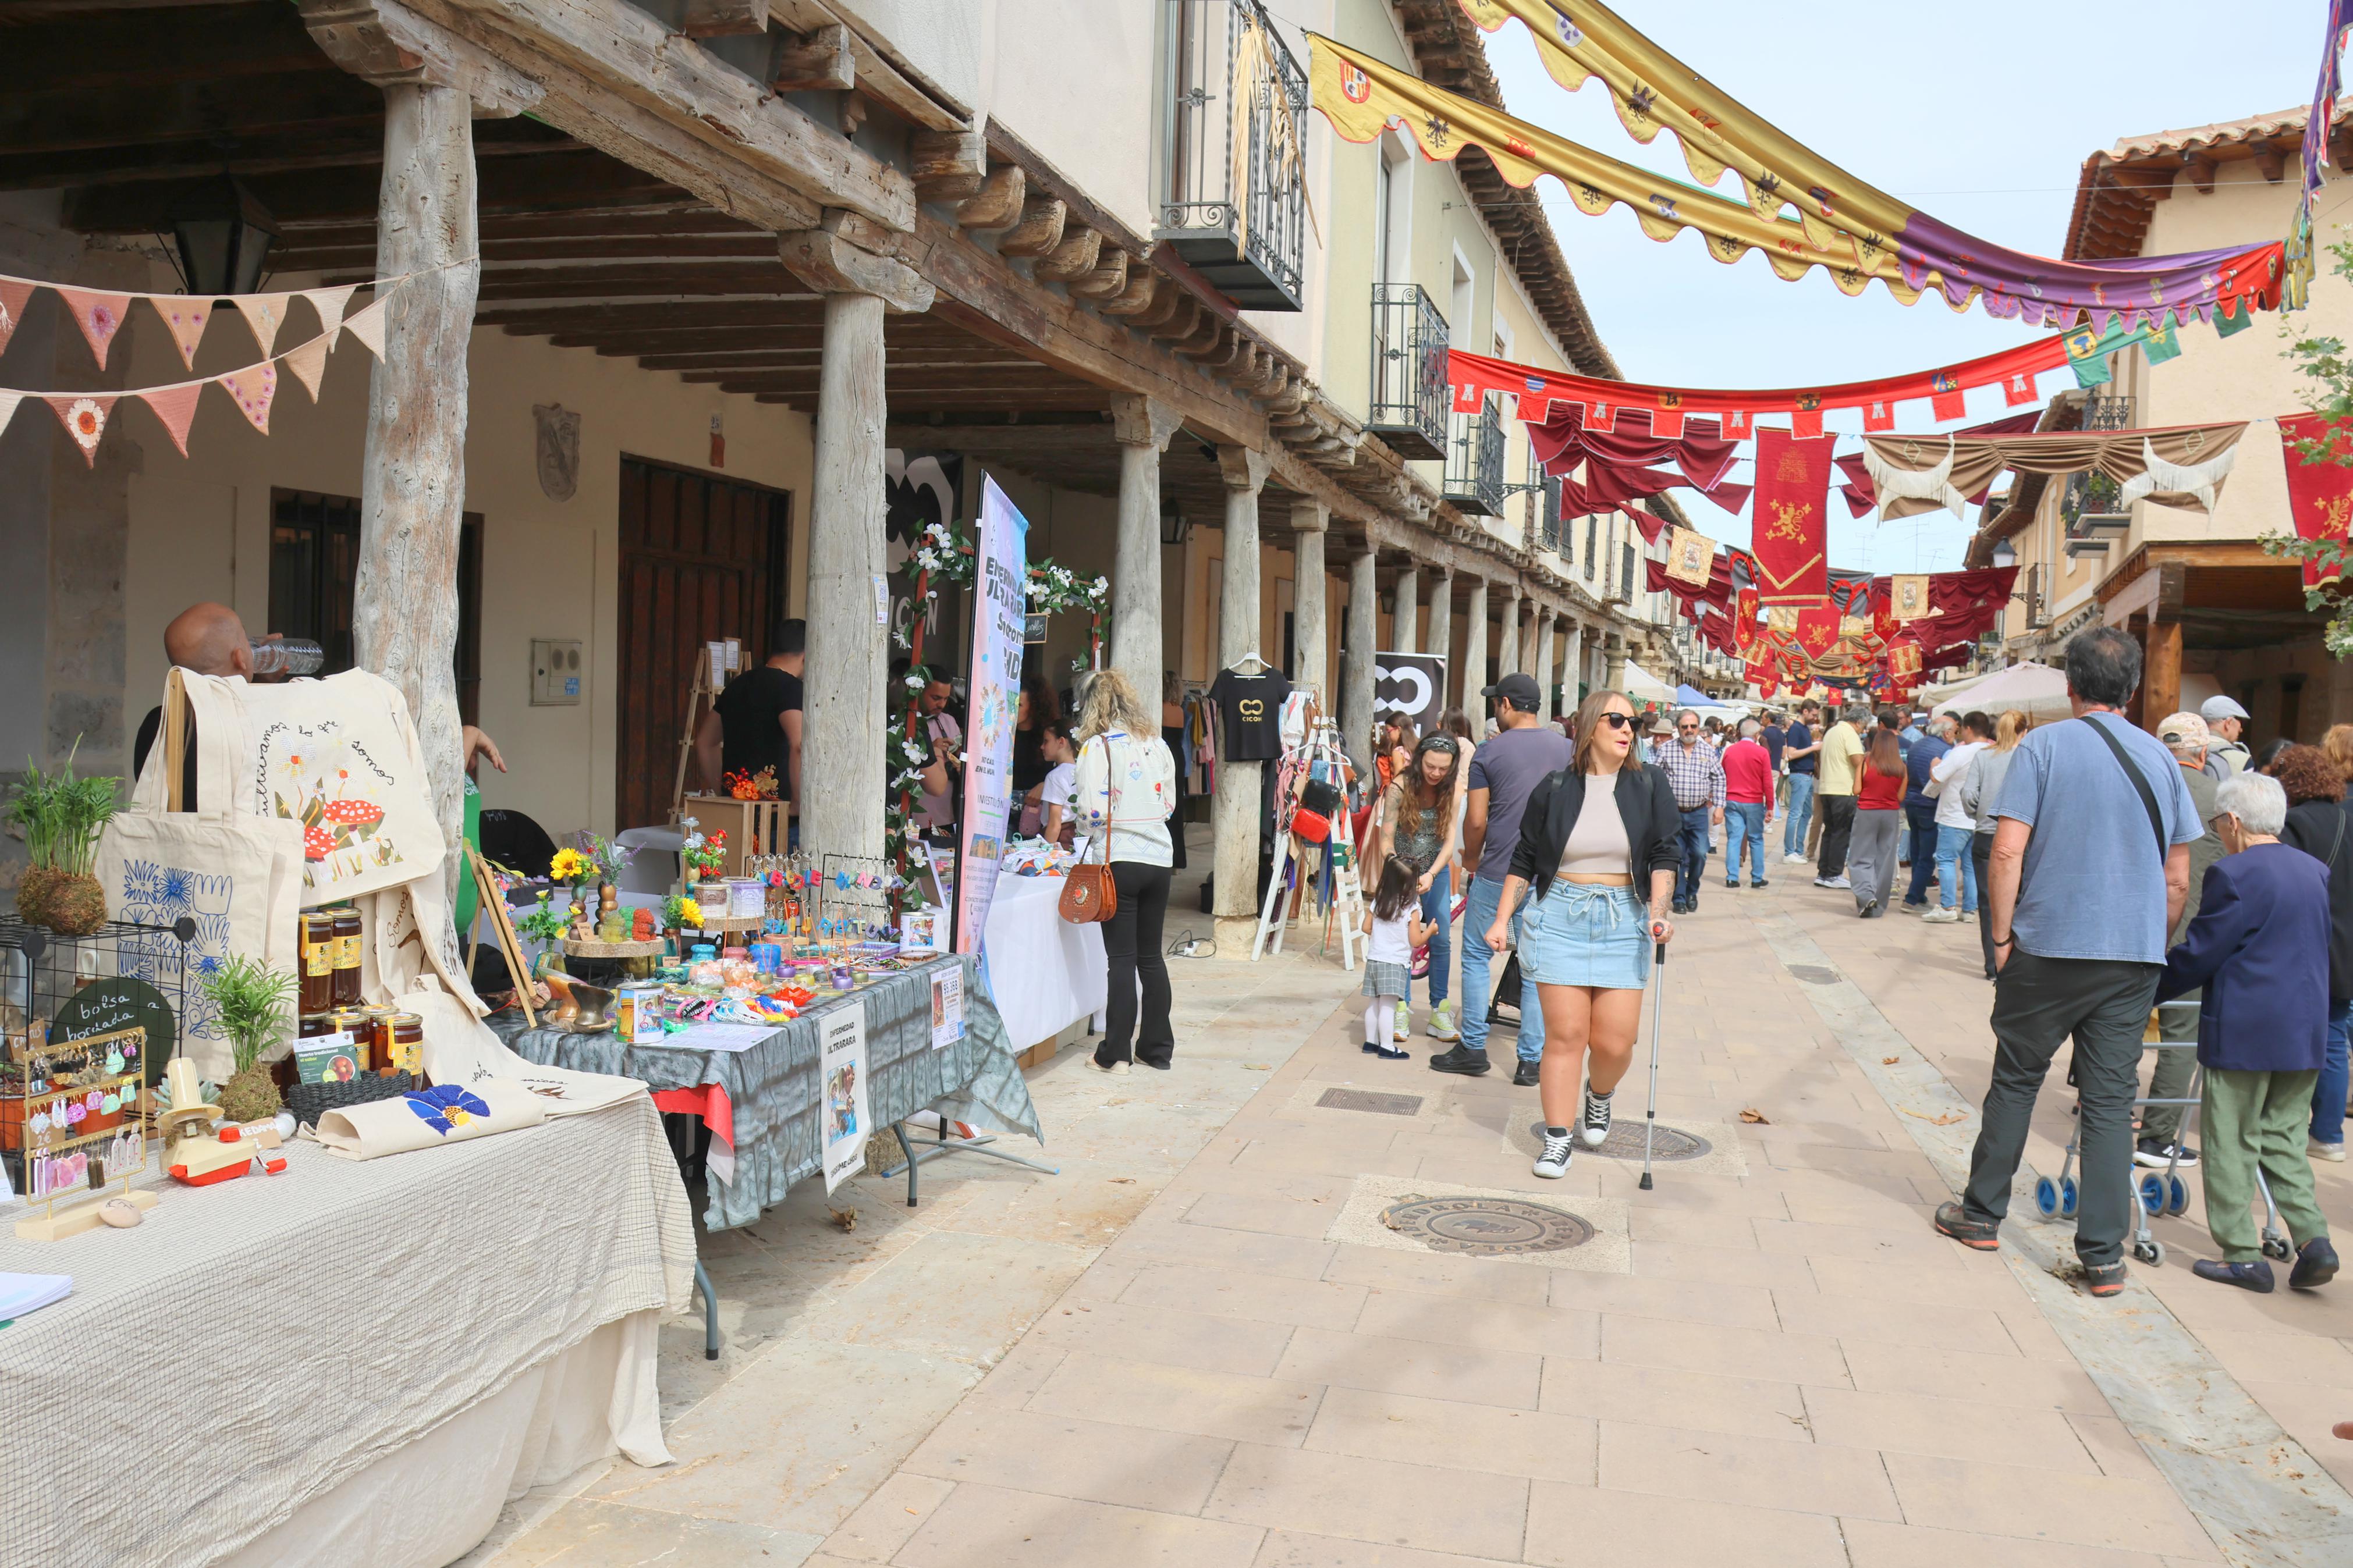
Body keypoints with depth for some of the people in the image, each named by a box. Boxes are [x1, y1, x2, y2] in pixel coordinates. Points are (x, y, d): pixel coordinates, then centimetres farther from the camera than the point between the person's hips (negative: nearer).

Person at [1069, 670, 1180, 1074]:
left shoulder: (1097, 747, -8)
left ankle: (1116, 1053, 5)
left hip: (1119, 861, -5)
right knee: (1151, 955, 13)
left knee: (1122, 958, 0)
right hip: (1158, 858, 5)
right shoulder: (1157, 744, 7)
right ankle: (1158, 1048, 19)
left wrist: (1081, 819, 8)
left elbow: (1093, 812, -13)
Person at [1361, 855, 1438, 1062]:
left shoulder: (1377, 902, 3)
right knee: (1388, 1006, -5)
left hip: (1374, 959, 6)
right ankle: (1386, 1047, -3)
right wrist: (1430, 930, 6)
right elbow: (1416, 941, -11)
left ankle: (1371, 1041, 20)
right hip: (1395, 963, -6)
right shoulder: (1412, 908, -12)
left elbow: (1367, 928, 9)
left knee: (1374, 1004, 13)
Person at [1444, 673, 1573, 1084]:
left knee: (1476, 957, 11)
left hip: (1496, 874, -3)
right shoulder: (1567, 749, 4)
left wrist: (1471, 859, 11)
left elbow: (1476, 821, -7)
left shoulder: (1490, 752, -6)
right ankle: (1531, 1060, 9)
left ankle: (1473, 1049, 13)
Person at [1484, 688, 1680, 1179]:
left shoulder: (1649, 785, 4)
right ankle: (1558, 1138, 9)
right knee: (1565, 1035, -3)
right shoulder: (1556, 788, 3)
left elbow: (1665, 855, 0)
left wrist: (1658, 912, -15)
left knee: (1615, 1041, -2)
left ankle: (1599, 1094, 32)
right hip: (1559, 917, -1)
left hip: (1624, 921, 1)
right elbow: (1524, 860, 9)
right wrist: (1502, 918, 4)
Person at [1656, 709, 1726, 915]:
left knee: (1699, 854, -4)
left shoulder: (1709, 751, 5)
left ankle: (1692, 892, 18)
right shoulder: (1666, 749, 0)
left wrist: (1719, 806, 4)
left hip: (1699, 813, 1)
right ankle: (1679, 898, 12)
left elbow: (1719, 779, 10)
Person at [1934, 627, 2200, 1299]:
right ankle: (2104, 1257, 6)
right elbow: (2178, 879, 8)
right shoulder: (2161, 759, 6)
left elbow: (2007, 852, -12)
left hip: (2048, 948, -3)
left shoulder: (2044, 747, -6)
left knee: (2015, 1080, 12)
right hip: (2136, 957, 3)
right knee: (2110, 1100, 5)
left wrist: (2002, 939, -3)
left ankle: (1983, 1214, 24)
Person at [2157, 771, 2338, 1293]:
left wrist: (2147, 991, -1)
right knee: (2284, 1138, 17)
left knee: (2231, 1144, 4)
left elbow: (2198, 953, -13)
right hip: (2306, 1031, 7)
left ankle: (2241, 1255, 8)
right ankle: (2312, 1239, 6)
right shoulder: (2315, 870, 9)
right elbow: (2316, 948, 17)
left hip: (2245, 1032, -7)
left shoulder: (2235, 874, -14)